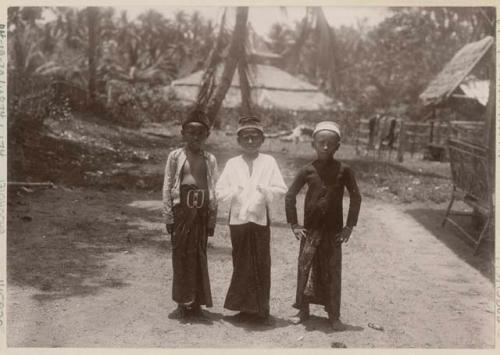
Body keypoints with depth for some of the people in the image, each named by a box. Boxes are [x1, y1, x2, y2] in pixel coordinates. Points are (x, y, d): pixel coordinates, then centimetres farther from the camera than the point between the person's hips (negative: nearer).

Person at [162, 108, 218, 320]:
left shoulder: (210, 159, 8)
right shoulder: (175, 156, 4)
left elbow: (214, 190, 7)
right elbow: (167, 187, 3)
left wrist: (212, 219, 2)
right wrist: (168, 216, -3)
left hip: (201, 210, 1)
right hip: (181, 209, -1)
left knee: (199, 256, 5)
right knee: (180, 255, 3)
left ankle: (196, 303, 15)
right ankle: (183, 303, 12)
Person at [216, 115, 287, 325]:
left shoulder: (268, 162, 5)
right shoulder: (232, 164, 9)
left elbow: (281, 189, -1)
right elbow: (220, 191, 4)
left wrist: (263, 190, -16)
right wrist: (235, 191, -13)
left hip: (260, 219, -1)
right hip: (237, 219, 1)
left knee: (262, 265, 1)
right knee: (241, 265, 4)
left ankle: (261, 310, 11)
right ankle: (245, 308, 15)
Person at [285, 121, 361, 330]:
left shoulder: (343, 171, -3)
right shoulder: (308, 170, -2)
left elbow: (355, 197, 2)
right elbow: (290, 196, 3)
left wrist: (349, 227, -1)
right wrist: (294, 224, -1)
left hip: (333, 232, -1)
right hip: (310, 230, 1)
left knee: (332, 273, 5)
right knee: (305, 270, 5)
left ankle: (334, 315, 15)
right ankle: (303, 311, 20)